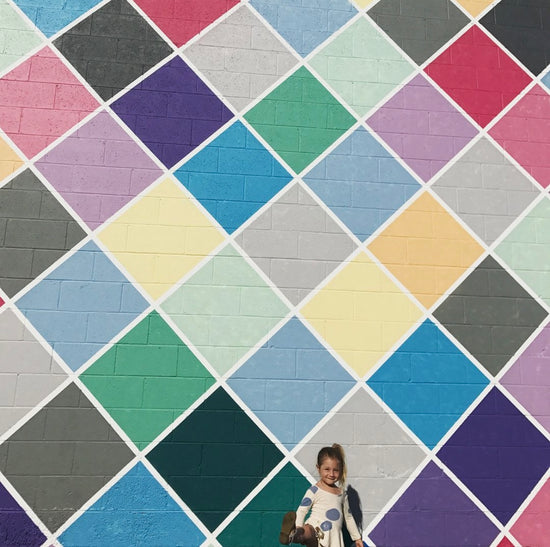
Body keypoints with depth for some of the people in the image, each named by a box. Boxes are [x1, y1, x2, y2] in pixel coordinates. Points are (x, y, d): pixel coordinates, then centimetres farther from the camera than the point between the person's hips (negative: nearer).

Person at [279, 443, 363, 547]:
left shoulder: (342, 493, 17)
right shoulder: (314, 491, 0)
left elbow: (348, 517, 28)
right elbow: (301, 511, -4)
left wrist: (357, 538, 31)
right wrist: (299, 530, -19)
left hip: (334, 538, 6)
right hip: (316, 534, -5)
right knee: (308, 533, -39)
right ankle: (291, 535, -68)